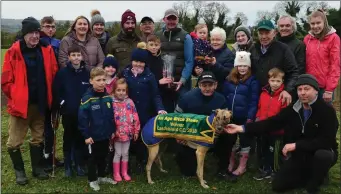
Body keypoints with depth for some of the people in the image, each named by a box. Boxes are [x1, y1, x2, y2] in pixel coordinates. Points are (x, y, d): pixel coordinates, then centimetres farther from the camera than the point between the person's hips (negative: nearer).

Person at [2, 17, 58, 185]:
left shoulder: (47, 50, 0)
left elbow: (54, 75, 5)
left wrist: (48, 97, 3)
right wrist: (16, 97, -5)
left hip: (40, 103, 3)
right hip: (20, 104, -3)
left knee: (38, 138, 16)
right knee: (15, 141, 4)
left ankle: (37, 168, 32)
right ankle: (19, 170, 24)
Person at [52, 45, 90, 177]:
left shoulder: (87, 73, 1)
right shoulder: (62, 73, -5)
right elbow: (56, 91, -6)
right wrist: (61, 104, -9)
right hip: (68, 113, -2)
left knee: (80, 139, 10)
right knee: (68, 139, 9)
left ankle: (79, 165, 23)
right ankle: (68, 166, 21)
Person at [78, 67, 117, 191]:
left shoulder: (107, 97, 0)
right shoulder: (87, 98, -18)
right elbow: (82, 118, -17)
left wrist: (112, 130, 10)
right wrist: (86, 135, -16)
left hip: (105, 135, 5)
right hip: (93, 136, -5)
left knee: (103, 156, 20)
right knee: (93, 158, 12)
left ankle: (102, 176, 38)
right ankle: (92, 180, 28)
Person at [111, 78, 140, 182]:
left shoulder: (130, 102, -1)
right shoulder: (112, 103, -9)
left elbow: (135, 117, 3)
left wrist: (136, 131, 3)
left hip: (128, 133, 3)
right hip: (117, 133, -3)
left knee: (125, 153, 14)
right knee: (118, 153, 8)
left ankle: (124, 172, 28)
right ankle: (116, 173, 21)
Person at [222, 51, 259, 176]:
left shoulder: (253, 81, -9)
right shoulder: (229, 80, 6)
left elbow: (254, 101, -13)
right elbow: (224, 96, 8)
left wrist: (250, 117, -18)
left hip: (245, 117, -5)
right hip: (230, 116, 5)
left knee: (244, 139, 9)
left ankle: (242, 165, 21)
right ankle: (231, 163, 33)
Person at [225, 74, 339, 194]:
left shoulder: (327, 110, -18)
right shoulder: (293, 109, -4)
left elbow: (326, 140, -27)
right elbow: (271, 123, -9)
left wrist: (296, 145, -30)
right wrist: (241, 128, -19)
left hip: (322, 152, -4)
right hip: (299, 155, 4)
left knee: (322, 155, -39)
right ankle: (311, 175, 19)